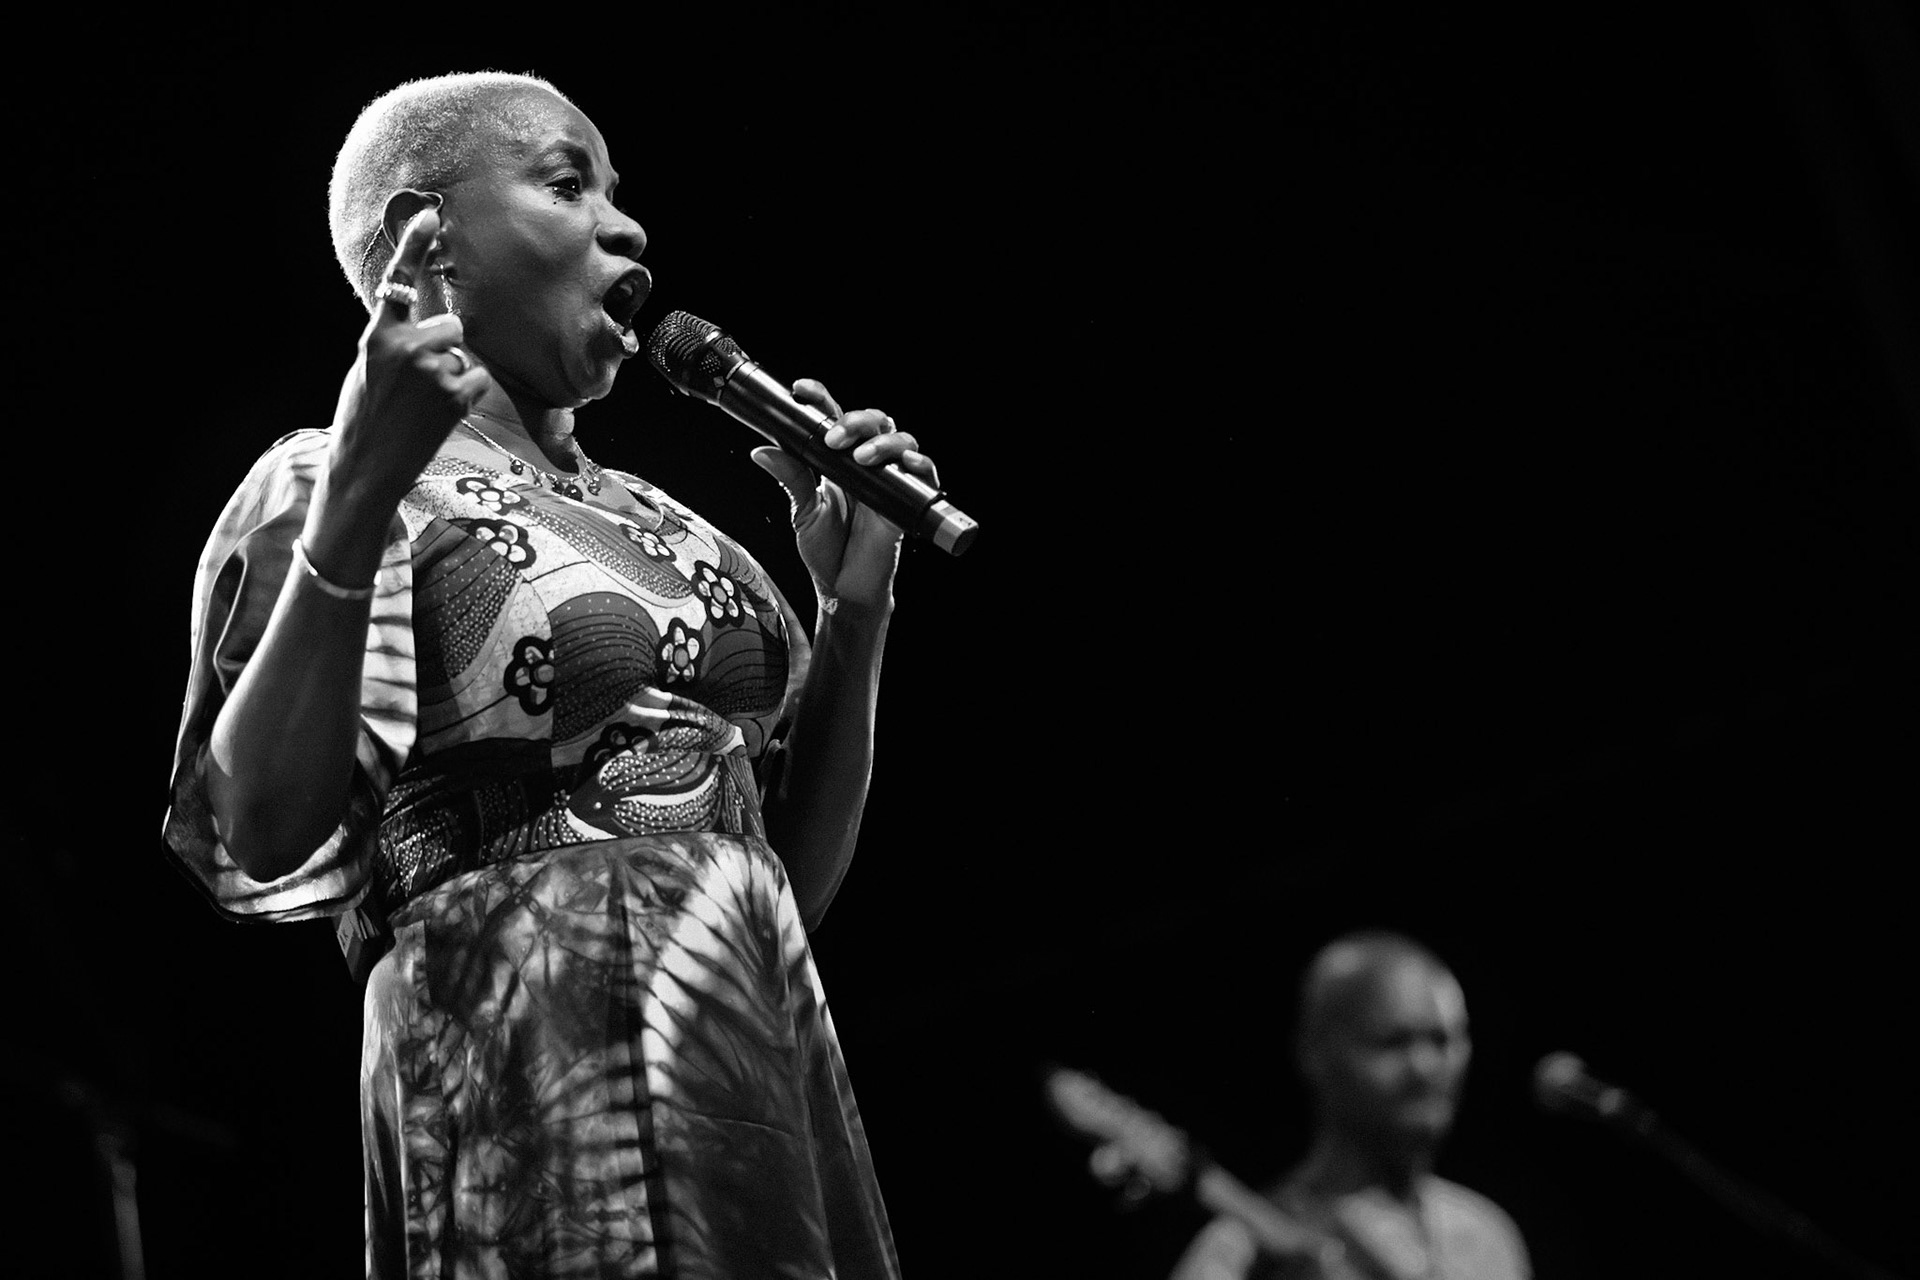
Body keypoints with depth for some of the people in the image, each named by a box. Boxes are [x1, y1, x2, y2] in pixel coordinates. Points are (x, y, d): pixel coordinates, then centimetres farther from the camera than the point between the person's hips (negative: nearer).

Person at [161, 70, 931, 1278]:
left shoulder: (649, 515, 18)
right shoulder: (325, 482, -1)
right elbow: (262, 846, -15)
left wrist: (857, 605, 7)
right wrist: (354, 501, -22)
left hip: (777, 1077, 7)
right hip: (540, 1096, -6)